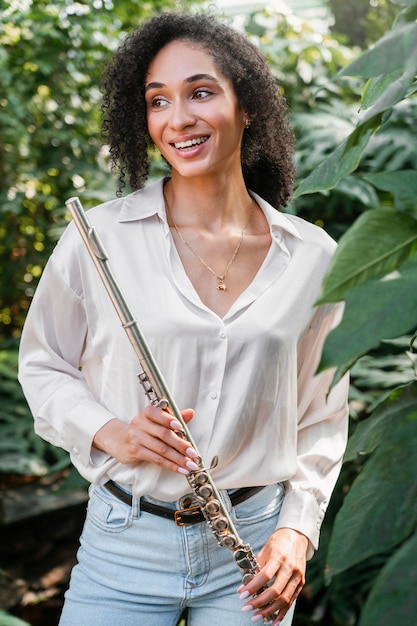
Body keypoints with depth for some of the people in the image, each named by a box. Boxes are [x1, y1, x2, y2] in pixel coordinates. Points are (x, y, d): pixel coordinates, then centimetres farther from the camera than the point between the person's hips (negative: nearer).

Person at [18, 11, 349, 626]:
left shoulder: (314, 258, -2)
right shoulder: (98, 236, -8)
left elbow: (324, 416, 6)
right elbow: (42, 366, 4)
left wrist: (297, 529, -4)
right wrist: (110, 432, -13)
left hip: (253, 545, 1)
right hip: (123, 544, -1)